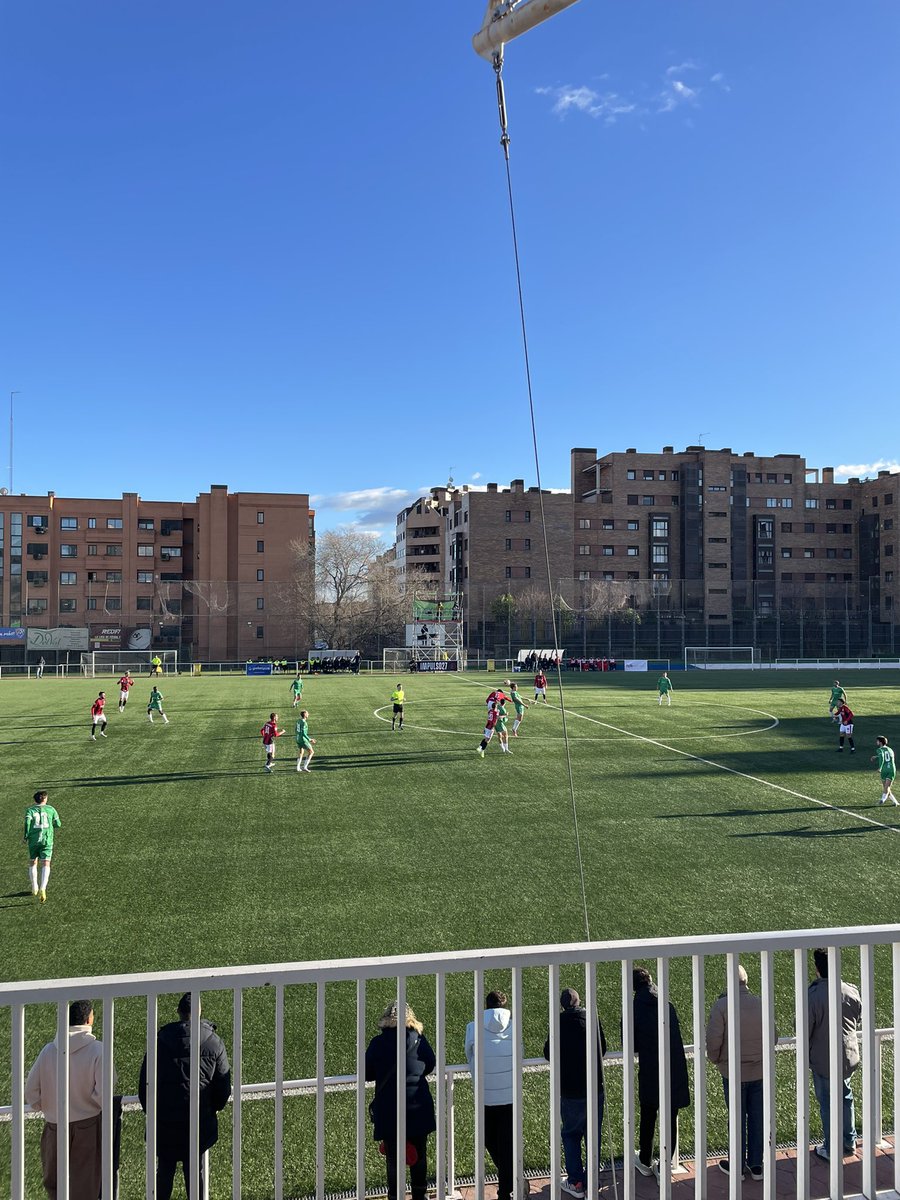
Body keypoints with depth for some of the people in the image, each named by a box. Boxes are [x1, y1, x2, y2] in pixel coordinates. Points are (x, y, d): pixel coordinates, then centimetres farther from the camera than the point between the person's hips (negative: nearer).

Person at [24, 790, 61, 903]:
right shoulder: (50, 809, 8)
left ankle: (34, 888, 26)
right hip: (47, 840, -1)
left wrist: (26, 837, -3)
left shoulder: (30, 810, 5)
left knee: (32, 863, 19)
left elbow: (27, 822, -12)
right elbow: (57, 824, 7)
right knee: (45, 864, -5)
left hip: (33, 840, 1)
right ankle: (42, 888, -23)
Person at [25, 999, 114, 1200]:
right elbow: (103, 1094, -20)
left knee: (52, 1183, 24)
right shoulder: (97, 1050, -17)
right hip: (88, 1126, -2)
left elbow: (31, 1094, -2)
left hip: (54, 1126, 3)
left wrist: (50, 1107, 14)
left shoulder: (49, 1050, -7)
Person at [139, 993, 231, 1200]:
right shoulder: (214, 1042, -4)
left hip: (164, 1121, 0)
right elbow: (223, 1086, 1)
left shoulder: (161, 1039, -5)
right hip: (199, 1120, 0)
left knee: (164, 1169, 15)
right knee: (195, 1169, 13)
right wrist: (213, 1108, 18)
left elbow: (144, 1082, 0)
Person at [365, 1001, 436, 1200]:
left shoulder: (377, 1043, -8)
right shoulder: (418, 1039, -6)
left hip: (388, 1111, -1)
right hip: (418, 1108, 2)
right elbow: (430, 1065, 8)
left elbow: (367, 1073, 1)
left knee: (393, 1157, 11)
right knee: (419, 1154, 18)